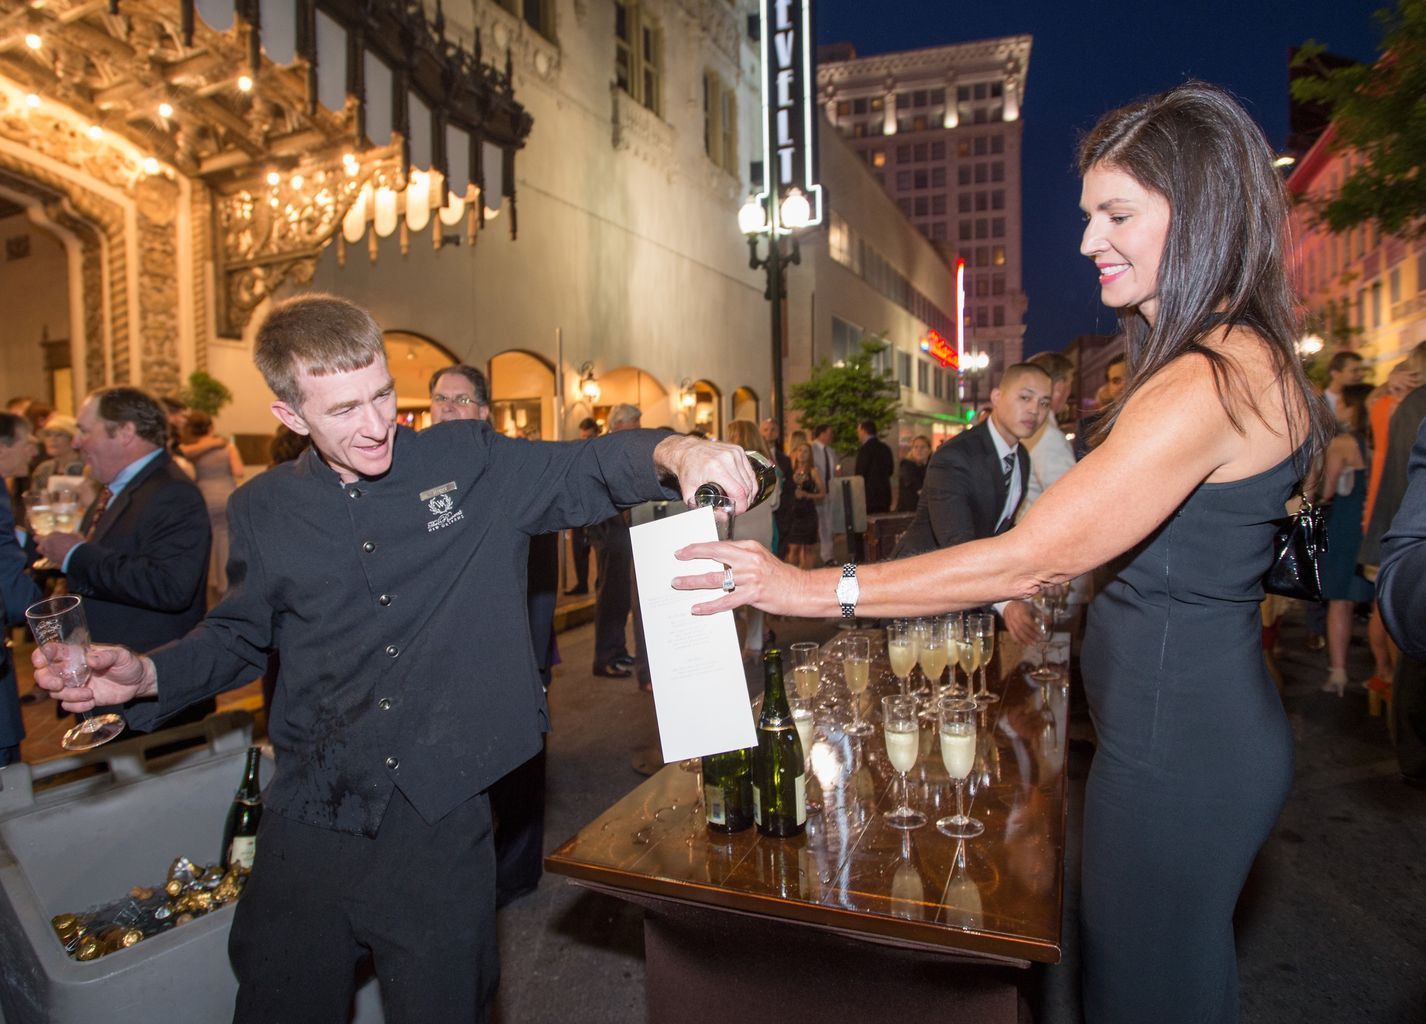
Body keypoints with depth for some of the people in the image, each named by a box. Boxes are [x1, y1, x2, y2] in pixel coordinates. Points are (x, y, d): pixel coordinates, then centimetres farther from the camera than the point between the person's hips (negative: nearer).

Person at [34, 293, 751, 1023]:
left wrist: (672, 453, -26)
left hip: (442, 819, -2)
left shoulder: (472, 465, -6)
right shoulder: (262, 511, 1)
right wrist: (148, 674, -3)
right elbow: (239, 635, 14)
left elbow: (591, 471, -6)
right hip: (310, 822, 2)